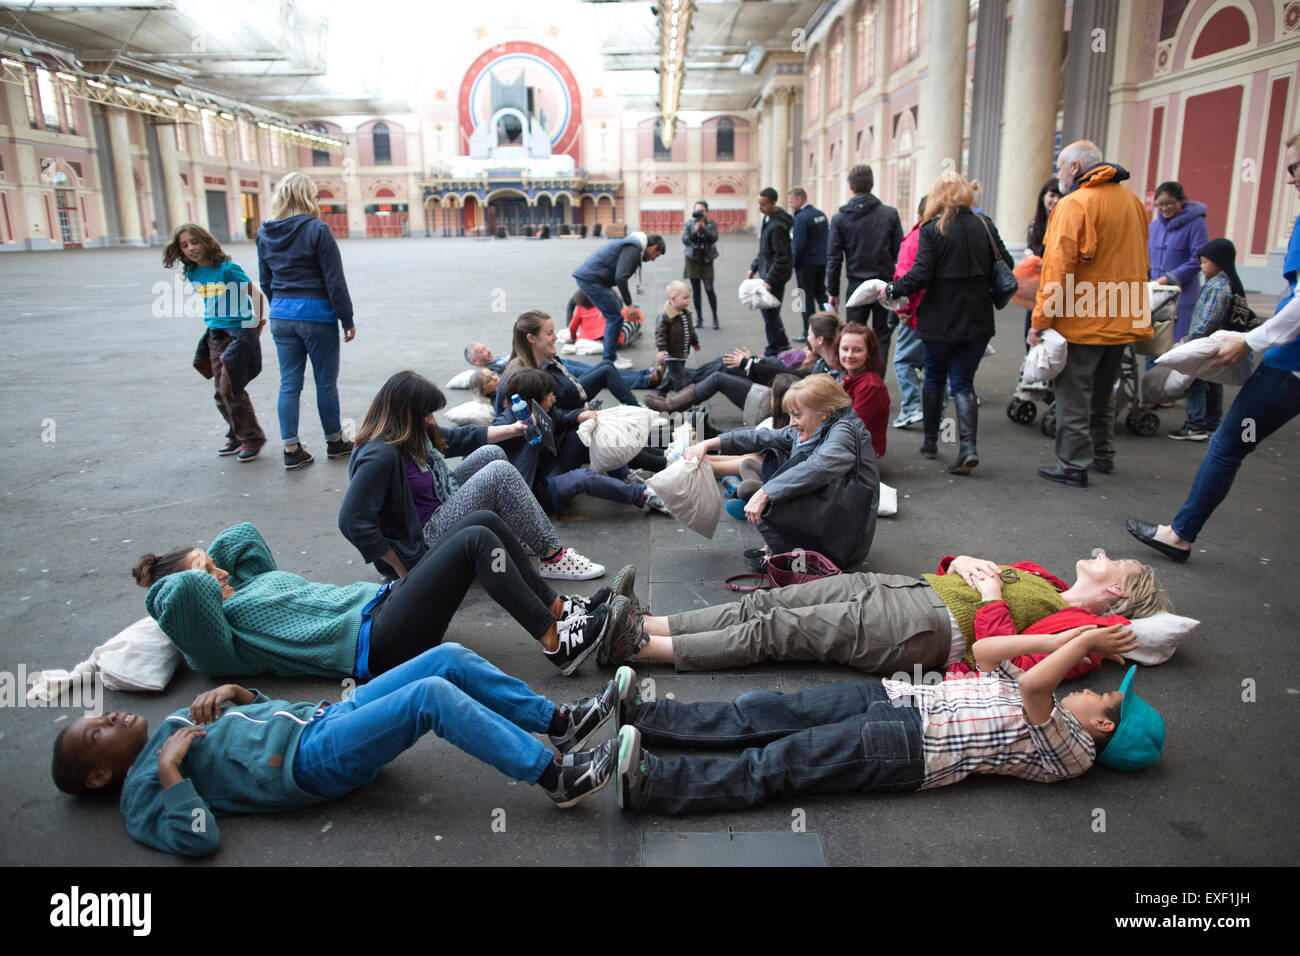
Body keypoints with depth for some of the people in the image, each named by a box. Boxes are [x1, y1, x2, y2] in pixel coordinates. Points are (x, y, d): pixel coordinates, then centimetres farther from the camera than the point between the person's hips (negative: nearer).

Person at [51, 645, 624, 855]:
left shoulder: (174, 722, 25)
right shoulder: (142, 790, 2)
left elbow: (263, 710, 28)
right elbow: (200, 839, -16)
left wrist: (232, 692, 9)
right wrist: (171, 772, -16)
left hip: (324, 715, 8)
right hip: (312, 762, -8)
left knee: (449, 658, -8)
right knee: (433, 694, -29)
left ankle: (558, 721, -2)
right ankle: (555, 775, -25)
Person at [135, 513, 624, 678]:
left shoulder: (250, 583, 23)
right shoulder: (216, 642, -4)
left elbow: (245, 533, 33)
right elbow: (185, 591, -22)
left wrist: (196, 560, 22)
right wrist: (169, 586, -2)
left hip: (384, 599, 10)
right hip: (378, 643, -10)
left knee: (484, 519, -4)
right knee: (476, 540, -21)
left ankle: (560, 609, 4)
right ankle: (557, 642, -16)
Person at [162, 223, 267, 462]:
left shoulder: (226, 269, -15)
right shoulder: (192, 274, 5)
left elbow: (256, 293, -11)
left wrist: (256, 323, -3)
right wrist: (211, 322, 18)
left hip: (239, 332, -7)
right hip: (215, 334, 7)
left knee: (230, 389, -9)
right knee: (220, 391, 9)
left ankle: (252, 438, 6)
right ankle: (237, 436, 26)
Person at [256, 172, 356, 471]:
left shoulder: (265, 234, 6)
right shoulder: (317, 230, -12)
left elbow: (265, 281, 13)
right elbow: (335, 281, -11)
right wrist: (347, 319, -5)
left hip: (281, 315, 5)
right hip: (316, 314, -5)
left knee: (289, 383, 8)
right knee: (326, 381, 8)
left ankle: (291, 449, 10)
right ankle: (334, 442, 21)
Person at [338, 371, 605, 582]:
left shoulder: (413, 434, 3)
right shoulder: (380, 455, -26)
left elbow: (459, 438, 20)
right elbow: (352, 521, -33)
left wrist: (511, 429, 20)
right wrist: (401, 569, -23)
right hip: (422, 546, -10)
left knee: (490, 454, 10)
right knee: (500, 473, -16)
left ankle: (511, 534, 9)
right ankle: (553, 557, -10)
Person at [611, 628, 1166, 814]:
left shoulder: (1071, 752, -2)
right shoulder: (1048, 712, 24)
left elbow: (1033, 685, -22)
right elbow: (985, 651, 24)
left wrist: (1083, 641, -8)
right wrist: (1078, 641, 20)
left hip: (911, 747, -8)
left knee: (778, 764, -20)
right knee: (767, 714, -4)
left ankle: (647, 785, -26)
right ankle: (641, 715, -7)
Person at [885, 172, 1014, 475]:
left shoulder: (932, 230, -9)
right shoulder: (985, 226, 1)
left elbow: (920, 276, -17)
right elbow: (1006, 266, 4)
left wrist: (891, 290, -2)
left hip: (940, 321, -2)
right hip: (977, 321, 3)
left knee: (934, 379, 15)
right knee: (963, 383, 7)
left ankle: (930, 441, 25)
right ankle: (968, 446, -10)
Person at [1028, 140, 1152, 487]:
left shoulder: (1074, 204, -14)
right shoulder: (1132, 201, 11)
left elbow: (1058, 267, -19)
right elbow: (1138, 260, 20)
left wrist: (1040, 321, -16)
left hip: (1080, 322, -8)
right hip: (1122, 320, 8)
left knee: (1072, 396, 0)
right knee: (1103, 391, 21)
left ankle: (1073, 466, 3)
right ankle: (1103, 456, 32)